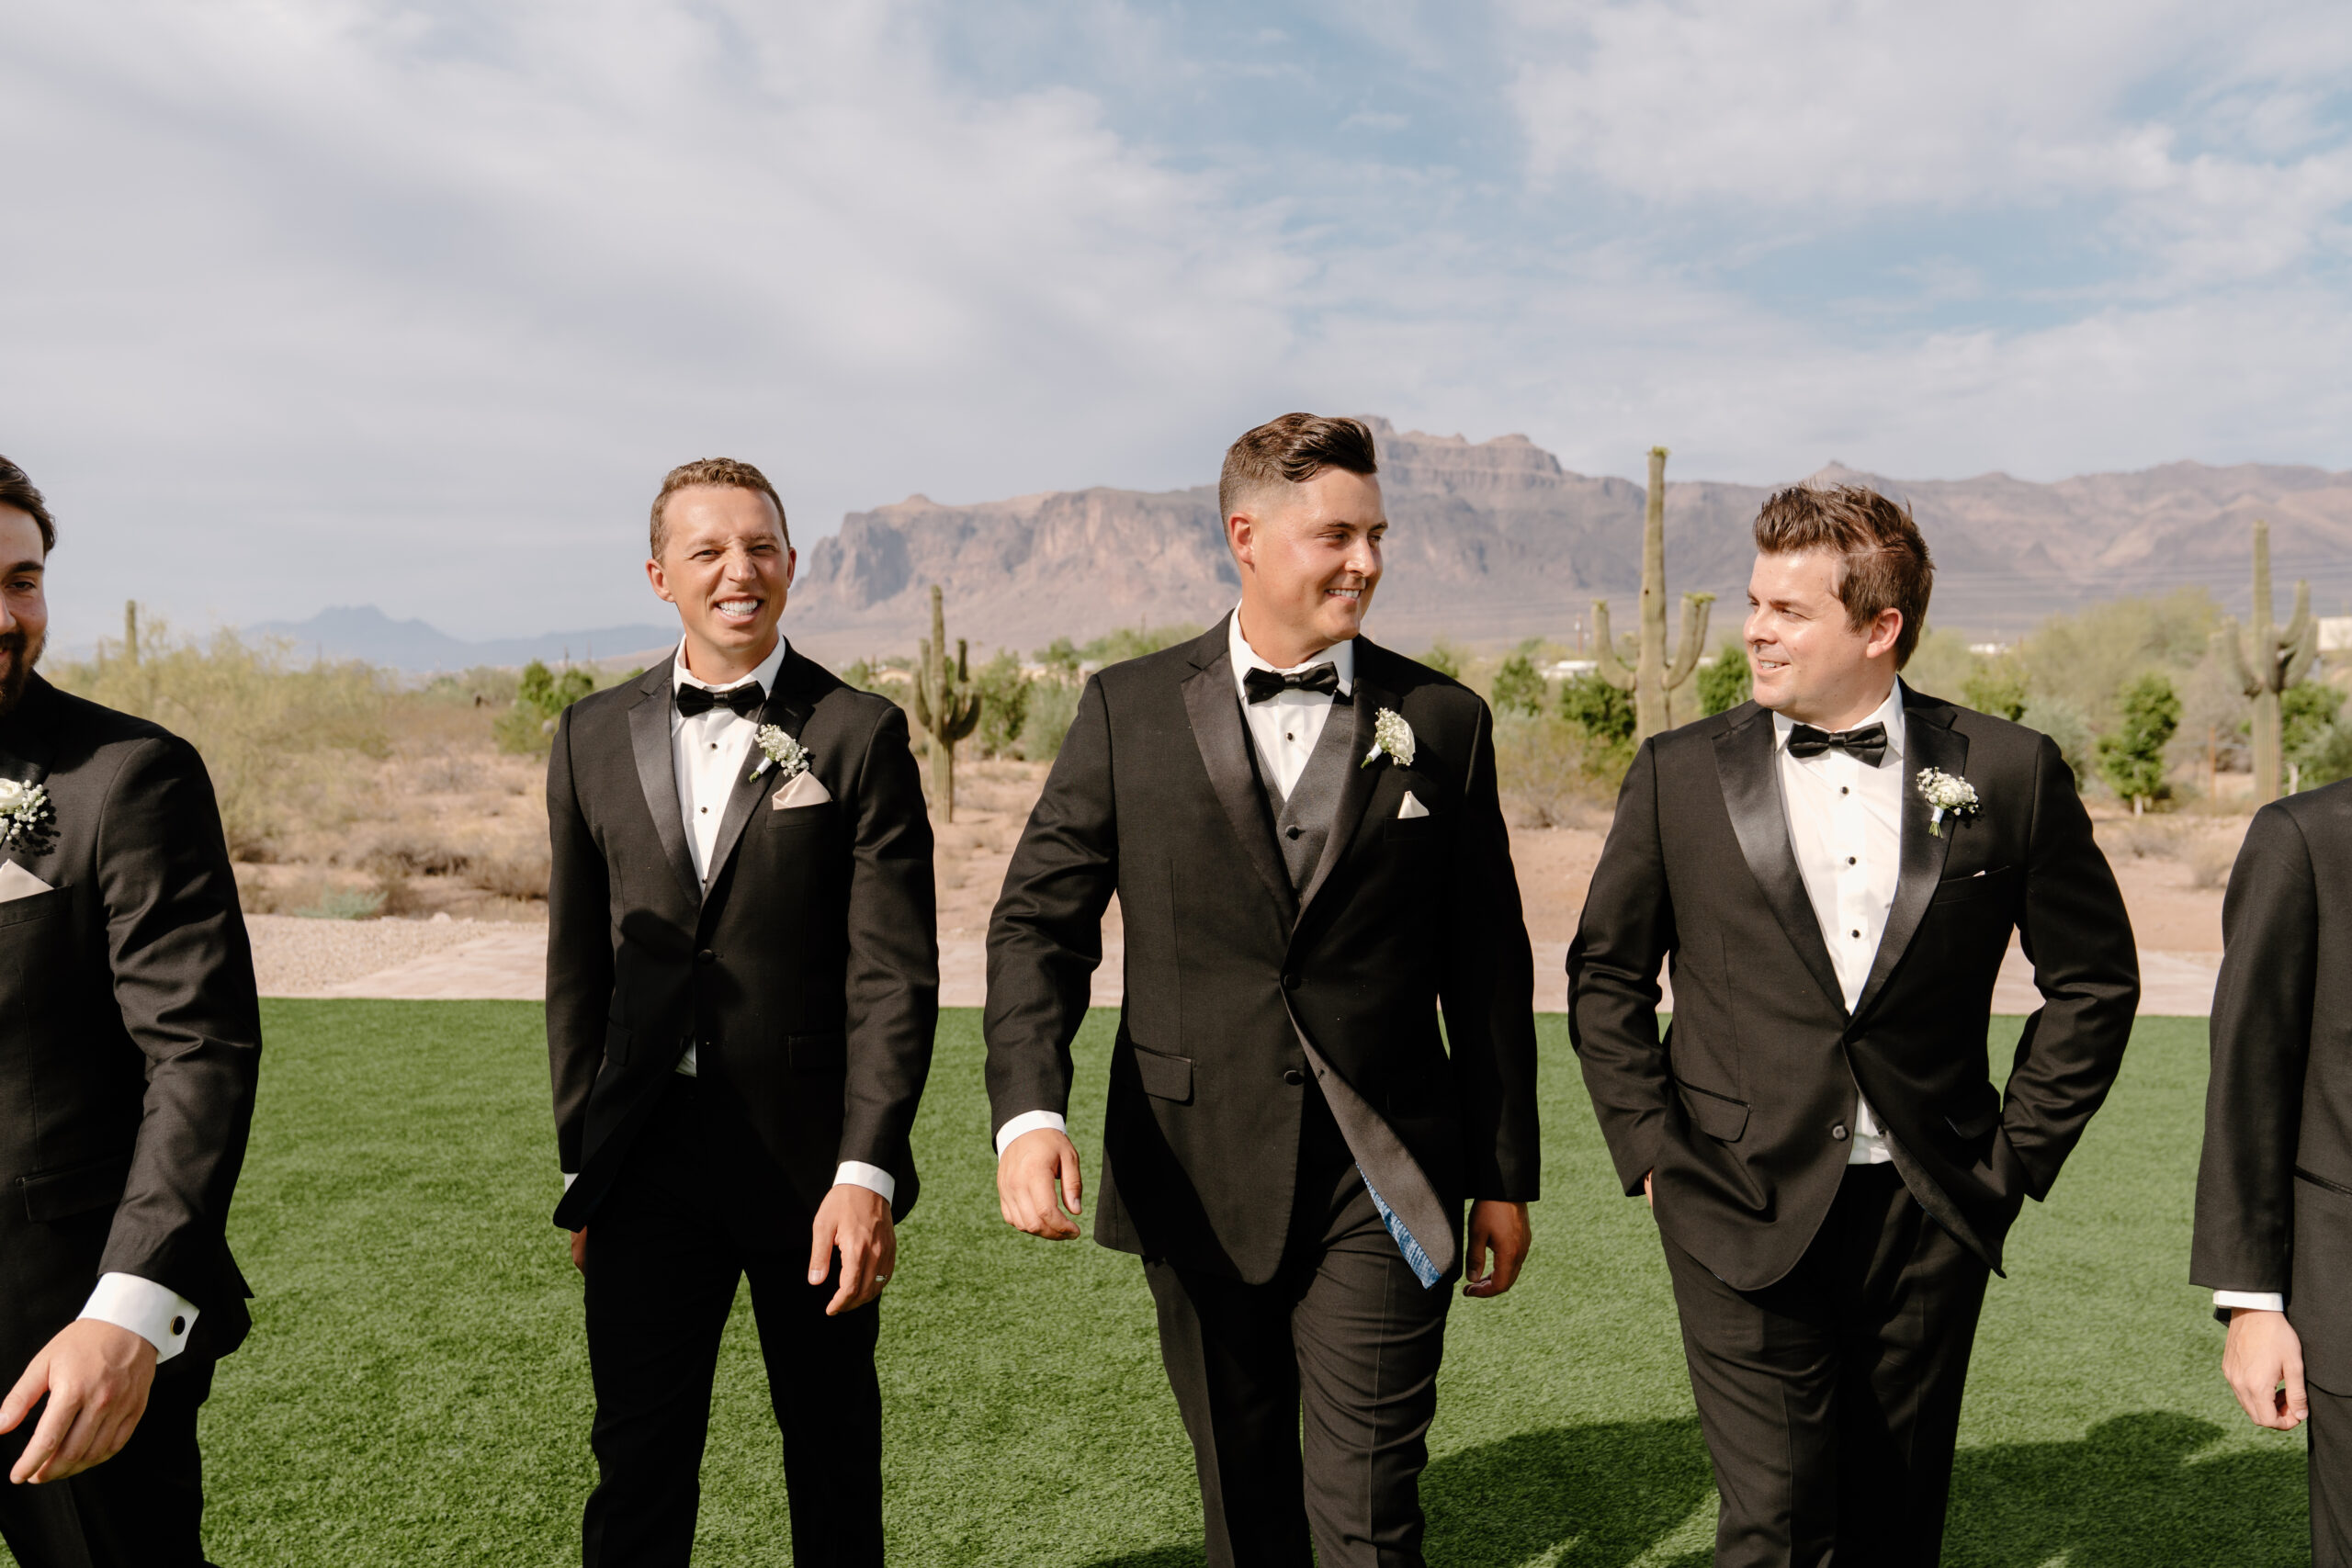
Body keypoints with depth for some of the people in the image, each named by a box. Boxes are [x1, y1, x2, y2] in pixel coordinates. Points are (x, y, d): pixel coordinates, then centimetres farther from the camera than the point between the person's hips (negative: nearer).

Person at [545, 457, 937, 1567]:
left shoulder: (860, 735, -5)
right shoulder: (593, 737, 6)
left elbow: (894, 971, -9)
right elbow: (577, 967, 9)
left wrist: (867, 1169, -17)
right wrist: (582, 1166, 8)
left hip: (811, 1157, -2)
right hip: (647, 1161, 2)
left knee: (835, 1459, 15)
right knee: (637, 1471, 9)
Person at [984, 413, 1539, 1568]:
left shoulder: (1442, 722, 1)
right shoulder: (1129, 710, 0)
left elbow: (1488, 968, 6)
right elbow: (1039, 921, -2)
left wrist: (1504, 1176, 8)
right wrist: (1028, 1111, -18)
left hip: (1384, 1182, -1)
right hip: (1196, 1182, 1)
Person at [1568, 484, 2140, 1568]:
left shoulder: (2007, 772, 0)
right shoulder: (1679, 773, -1)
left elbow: (2094, 977, 10)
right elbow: (1605, 976, 7)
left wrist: (2020, 1151, 5)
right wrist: (1649, 1150, 1)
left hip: (1934, 1219, 2)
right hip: (1745, 1214, -1)